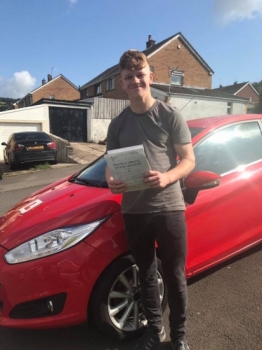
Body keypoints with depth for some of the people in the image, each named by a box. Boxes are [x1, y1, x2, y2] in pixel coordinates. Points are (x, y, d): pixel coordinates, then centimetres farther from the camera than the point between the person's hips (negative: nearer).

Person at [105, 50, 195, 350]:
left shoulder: (170, 116, -1)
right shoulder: (117, 124, 9)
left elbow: (189, 160, -3)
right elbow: (111, 164, 12)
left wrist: (166, 178, -22)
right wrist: (111, 181, -11)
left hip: (169, 207, -3)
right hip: (134, 210, 3)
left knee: (174, 276, 11)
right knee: (146, 275, 18)